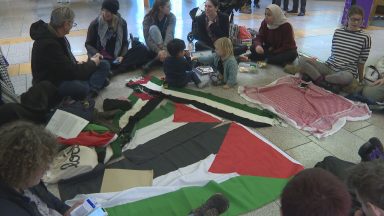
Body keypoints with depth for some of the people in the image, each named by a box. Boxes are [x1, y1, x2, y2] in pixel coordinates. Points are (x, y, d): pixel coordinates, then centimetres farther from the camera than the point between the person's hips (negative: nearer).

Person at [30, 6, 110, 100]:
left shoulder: (55, 34, 3)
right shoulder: (48, 44, -26)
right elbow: (70, 71, -25)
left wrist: (77, 64, -4)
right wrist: (92, 63, -10)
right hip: (51, 83, -10)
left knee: (104, 65, 0)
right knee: (81, 88, -43)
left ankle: (90, 90, -20)